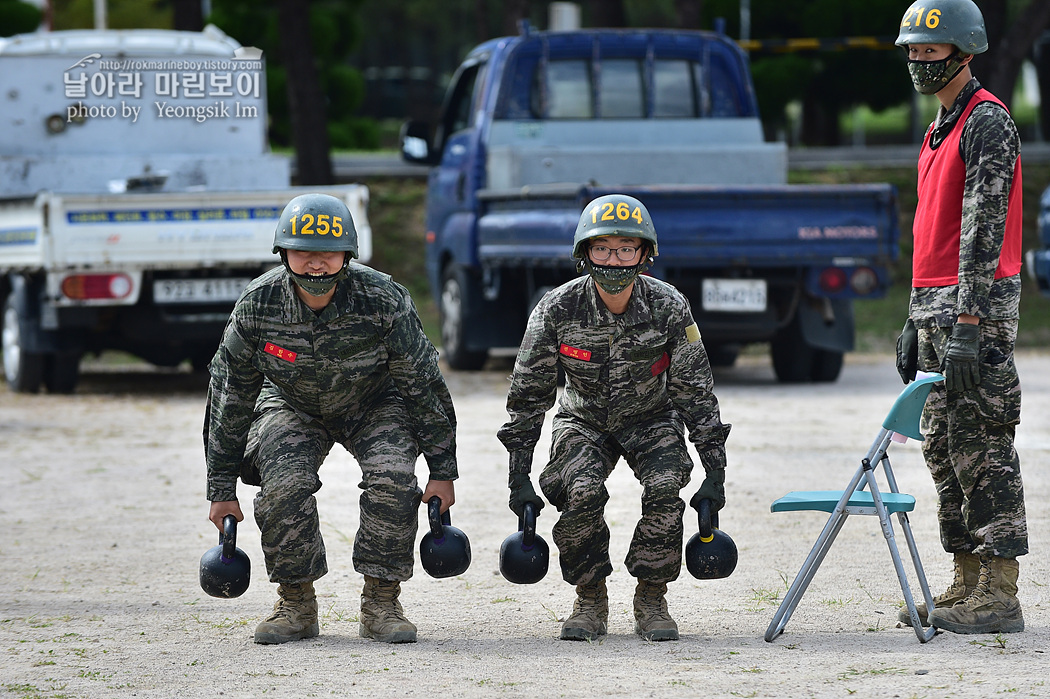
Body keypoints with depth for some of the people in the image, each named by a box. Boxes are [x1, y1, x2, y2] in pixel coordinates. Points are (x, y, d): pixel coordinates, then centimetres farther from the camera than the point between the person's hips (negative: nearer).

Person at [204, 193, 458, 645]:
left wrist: (442, 471, -11)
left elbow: (424, 385, -15)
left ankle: (381, 602, -10)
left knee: (393, 479, -27)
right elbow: (229, 395, -12)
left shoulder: (383, 300, -28)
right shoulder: (257, 305, -24)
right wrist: (222, 488, -8)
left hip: (375, 404, -1)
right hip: (291, 406, 1)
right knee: (283, 487, -26)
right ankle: (296, 603, -5)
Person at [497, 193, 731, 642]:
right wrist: (519, 477, -15)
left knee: (665, 489, -29)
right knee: (580, 492, -29)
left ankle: (651, 601, -8)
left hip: (651, 419, 0)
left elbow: (696, 393, -11)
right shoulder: (558, 309, -21)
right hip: (584, 421, 0)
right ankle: (590, 601, -7)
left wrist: (715, 474, -13)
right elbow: (528, 394, -12)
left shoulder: (668, 307, -20)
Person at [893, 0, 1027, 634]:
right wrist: (917, 321, 23)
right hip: (936, 306, 10)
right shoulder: (940, 130, 20)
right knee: (945, 449, 10)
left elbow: (984, 227, -19)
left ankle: (998, 596, -9)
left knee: (982, 450, -10)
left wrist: (967, 326, -24)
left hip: (977, 306, -10)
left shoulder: (988, 120, -11)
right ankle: (968, 585, 15)